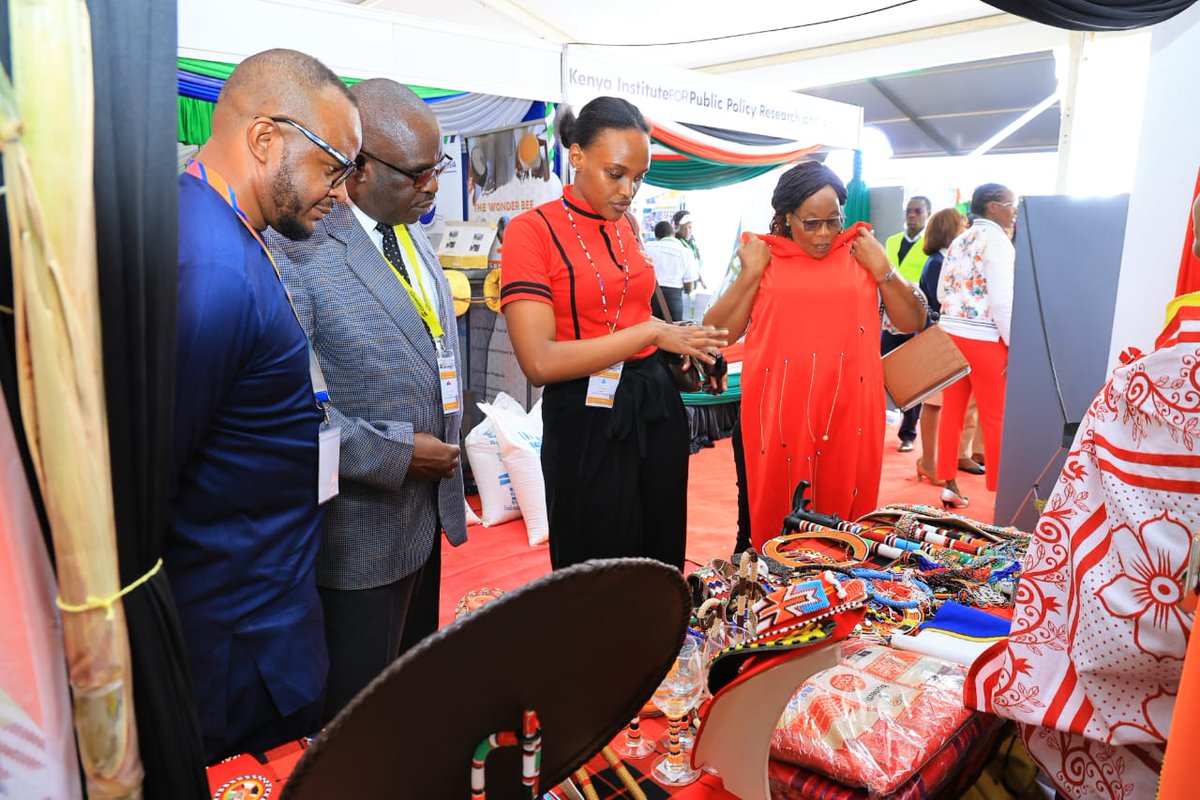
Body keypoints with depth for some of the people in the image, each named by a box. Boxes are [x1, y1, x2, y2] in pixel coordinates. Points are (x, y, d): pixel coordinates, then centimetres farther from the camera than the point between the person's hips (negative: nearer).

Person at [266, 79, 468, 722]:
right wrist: (396, 455, -20)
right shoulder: (299, 250, -20)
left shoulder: (411, 234, 8)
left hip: (427, 506, 8)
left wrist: (445, 450, 14)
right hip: (362, 523, -8)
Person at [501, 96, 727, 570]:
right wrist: (653, 333, -18)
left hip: (656, 406, 6)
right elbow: (539, 362, -21)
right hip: (588, 420, -6)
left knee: (664, 564, 17)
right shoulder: (532, 230, -11)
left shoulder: (627, 227, 8)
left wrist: (685, 351, 3)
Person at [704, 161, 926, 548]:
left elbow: (914, 321, 6)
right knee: (779, 521, 7)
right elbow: (716, 332, -3)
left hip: (848, 414, 1)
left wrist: (883, 269, -4)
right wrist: (750, 274, -8)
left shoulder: (861, 254, 7)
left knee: (844, 511, 10)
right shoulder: (763, 259, 4)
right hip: (778, 415, -1)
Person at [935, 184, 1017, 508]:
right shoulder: (996, 239, -10)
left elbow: (942, 293, 13)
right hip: (984, 339, -7)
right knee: (995, 418, 3)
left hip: (949, 333, 7)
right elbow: (1002, 300, -16)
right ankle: (1001, 491, 11)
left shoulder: (958, 242, 12)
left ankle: (949, 485, 18)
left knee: (952, 411, 11)